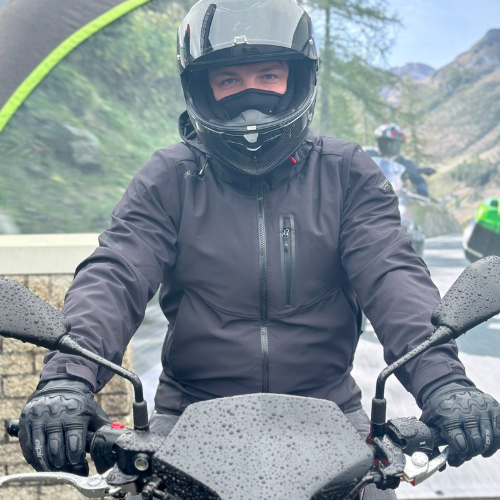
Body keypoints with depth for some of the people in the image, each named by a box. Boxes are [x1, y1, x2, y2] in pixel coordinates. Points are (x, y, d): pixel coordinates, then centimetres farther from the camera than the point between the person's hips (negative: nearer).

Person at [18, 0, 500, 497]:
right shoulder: (168, 177, 3)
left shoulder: (346, 172, 4)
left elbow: (393, 276, -8)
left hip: (327, 411, 1)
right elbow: (113, 278, -10)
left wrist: (441, 380, -26)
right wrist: (66, 377, -29)